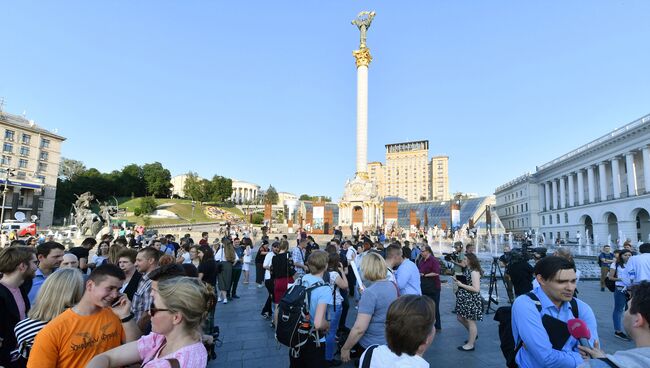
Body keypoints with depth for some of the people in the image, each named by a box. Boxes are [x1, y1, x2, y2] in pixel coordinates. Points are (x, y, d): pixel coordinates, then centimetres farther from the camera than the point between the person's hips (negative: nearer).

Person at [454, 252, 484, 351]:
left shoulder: (474, 272, -20)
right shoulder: (467, 269, 7)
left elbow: (476, 289, -25)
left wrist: (461, 284, -23)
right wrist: (458, 280, 0)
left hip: (471, 300, -10)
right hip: (464, 299, 10)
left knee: (470, 321, 4)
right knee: (460, 318, 19)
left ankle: (470, 344, 18)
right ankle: (473, 334, 40)